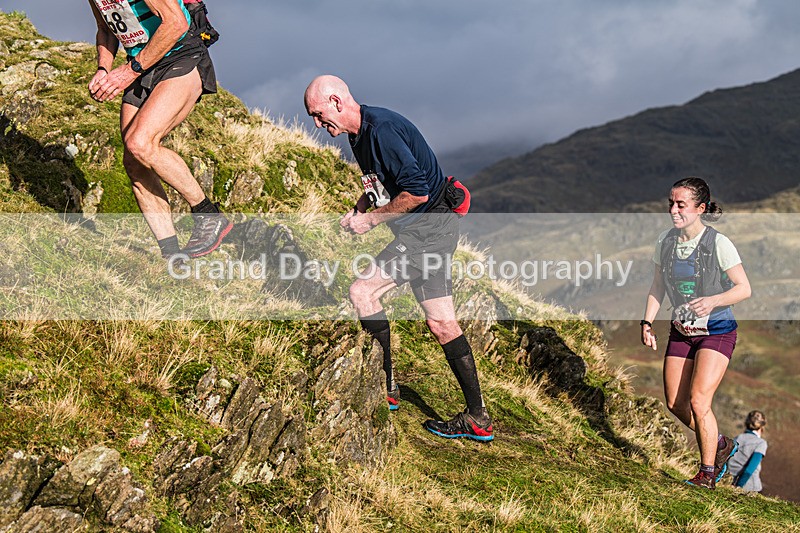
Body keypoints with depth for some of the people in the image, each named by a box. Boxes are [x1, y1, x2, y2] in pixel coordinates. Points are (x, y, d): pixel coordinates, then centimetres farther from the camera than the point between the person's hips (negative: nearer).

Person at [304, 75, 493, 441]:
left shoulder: (382, 129, -21)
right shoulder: (360, 134, 10)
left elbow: (417, 191, -26)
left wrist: (372, 219, -16)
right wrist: (358, 210, 8)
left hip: (427, 229, -10)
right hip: (426, 230, 10)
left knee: (363, 291, -12)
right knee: (441, 323, 8)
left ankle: (385, 387, 0)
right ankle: (477, 418, 12)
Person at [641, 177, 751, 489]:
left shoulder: (718, 244, -17)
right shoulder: (665, 241, -3)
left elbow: (744, 288, -12)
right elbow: (658, 286, 9)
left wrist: (712, 301, -29)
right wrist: (647, 322, -2)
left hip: (717, 331, -6)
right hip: (681, 331, 6)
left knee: (698, 401, -15)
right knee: (675, 403, 6)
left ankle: (707, 473, 3)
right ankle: (721, 445, 32)